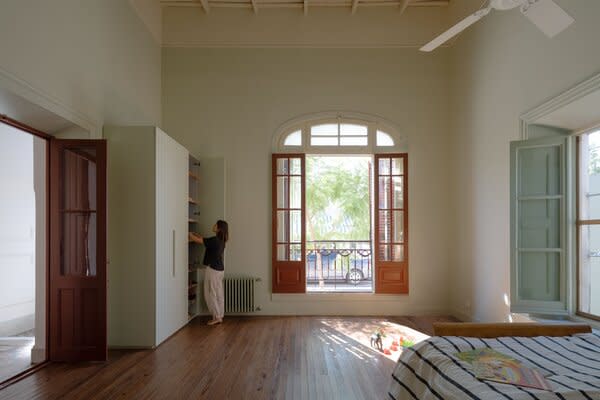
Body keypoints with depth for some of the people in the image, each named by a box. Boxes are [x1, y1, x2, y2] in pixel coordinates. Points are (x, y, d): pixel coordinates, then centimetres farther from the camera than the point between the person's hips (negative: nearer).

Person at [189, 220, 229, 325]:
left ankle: (217, 317, 5)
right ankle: (220, 316, 17)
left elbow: (197, 240, -14)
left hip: (213, 269, -9)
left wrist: (189, 233, 1)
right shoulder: (220, 240, 8)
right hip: (220, 269, 9)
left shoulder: (215, 240, -19)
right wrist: (194, 234, 17)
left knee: (210, 294, 1)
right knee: (219, 294, 12)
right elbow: (205, 239, 20)